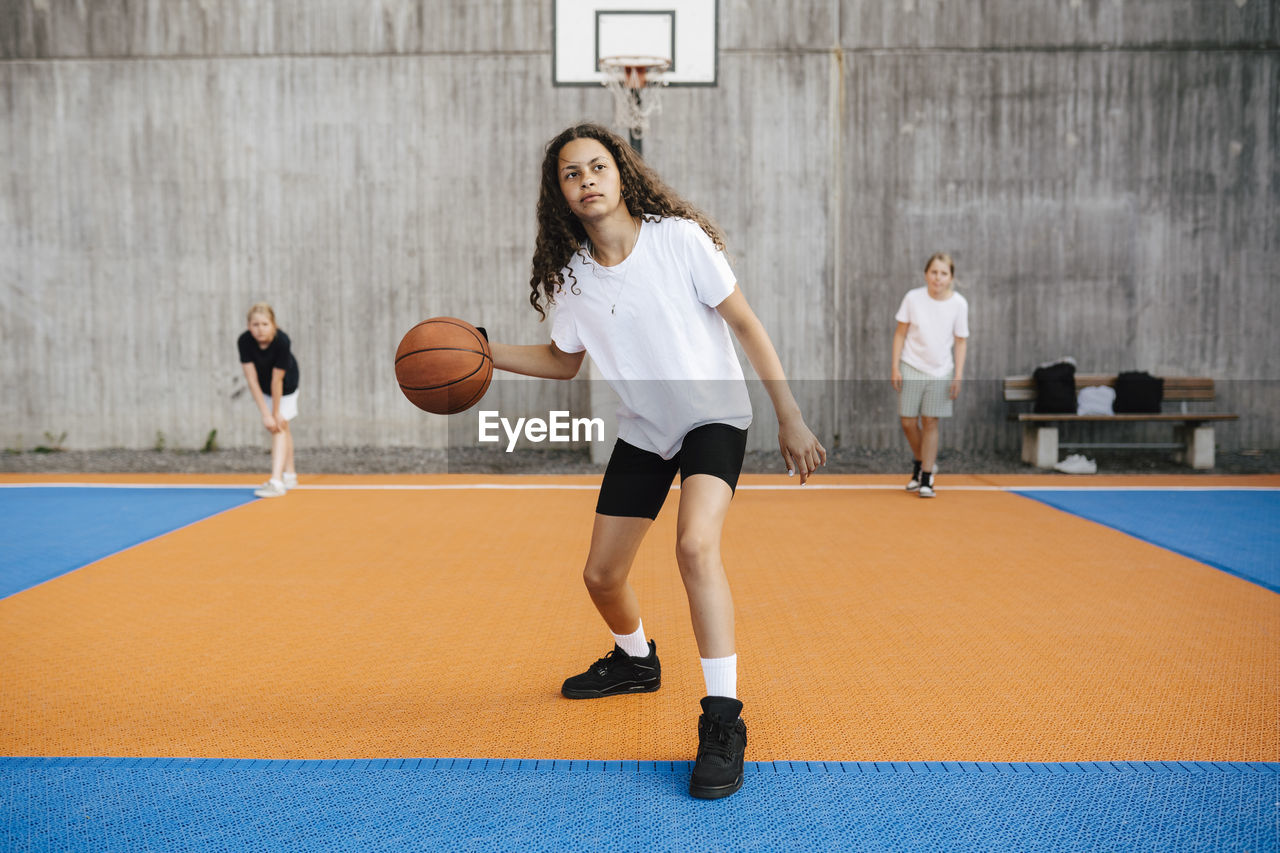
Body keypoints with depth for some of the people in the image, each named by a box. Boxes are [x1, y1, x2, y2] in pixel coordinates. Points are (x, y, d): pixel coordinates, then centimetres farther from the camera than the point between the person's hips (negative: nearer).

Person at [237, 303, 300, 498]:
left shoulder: (282, 341, -36)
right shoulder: (244, 341, -29)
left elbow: (277, 381, -30)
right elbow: (252, 379, -27)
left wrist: (276, 412, -22)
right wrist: (265, 413, -28)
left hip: (286, 384, -4)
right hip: (263, 386, 4)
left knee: (280, 426, -16)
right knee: (280, 427, 16)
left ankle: (277, 481, -24)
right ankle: (290, 474, 30)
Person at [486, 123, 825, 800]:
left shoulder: (680, 237, -16)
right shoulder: (571, 276, -5)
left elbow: (746, 324, -11)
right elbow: (563, 360, 11)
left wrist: (789, 418, -13)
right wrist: (482, 352, -2)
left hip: (713, 417, -5)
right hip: (642, 432, 5)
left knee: (695, 545, -31)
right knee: (601, 576, 8)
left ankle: (722, 721, -19)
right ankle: (636, 661, 42)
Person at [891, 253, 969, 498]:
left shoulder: (959, 303, -6)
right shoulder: (913, 298, -7)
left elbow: (961, 341, 1)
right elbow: (900, 334, 0)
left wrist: (958, 375, -4)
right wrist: (895, 367, -4)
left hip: (940, 372, 0)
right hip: (911, 368, 1)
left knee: (930, 422, -1)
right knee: (908, 422, 1)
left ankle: (927, 478, 8)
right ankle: (919, 463, 27)